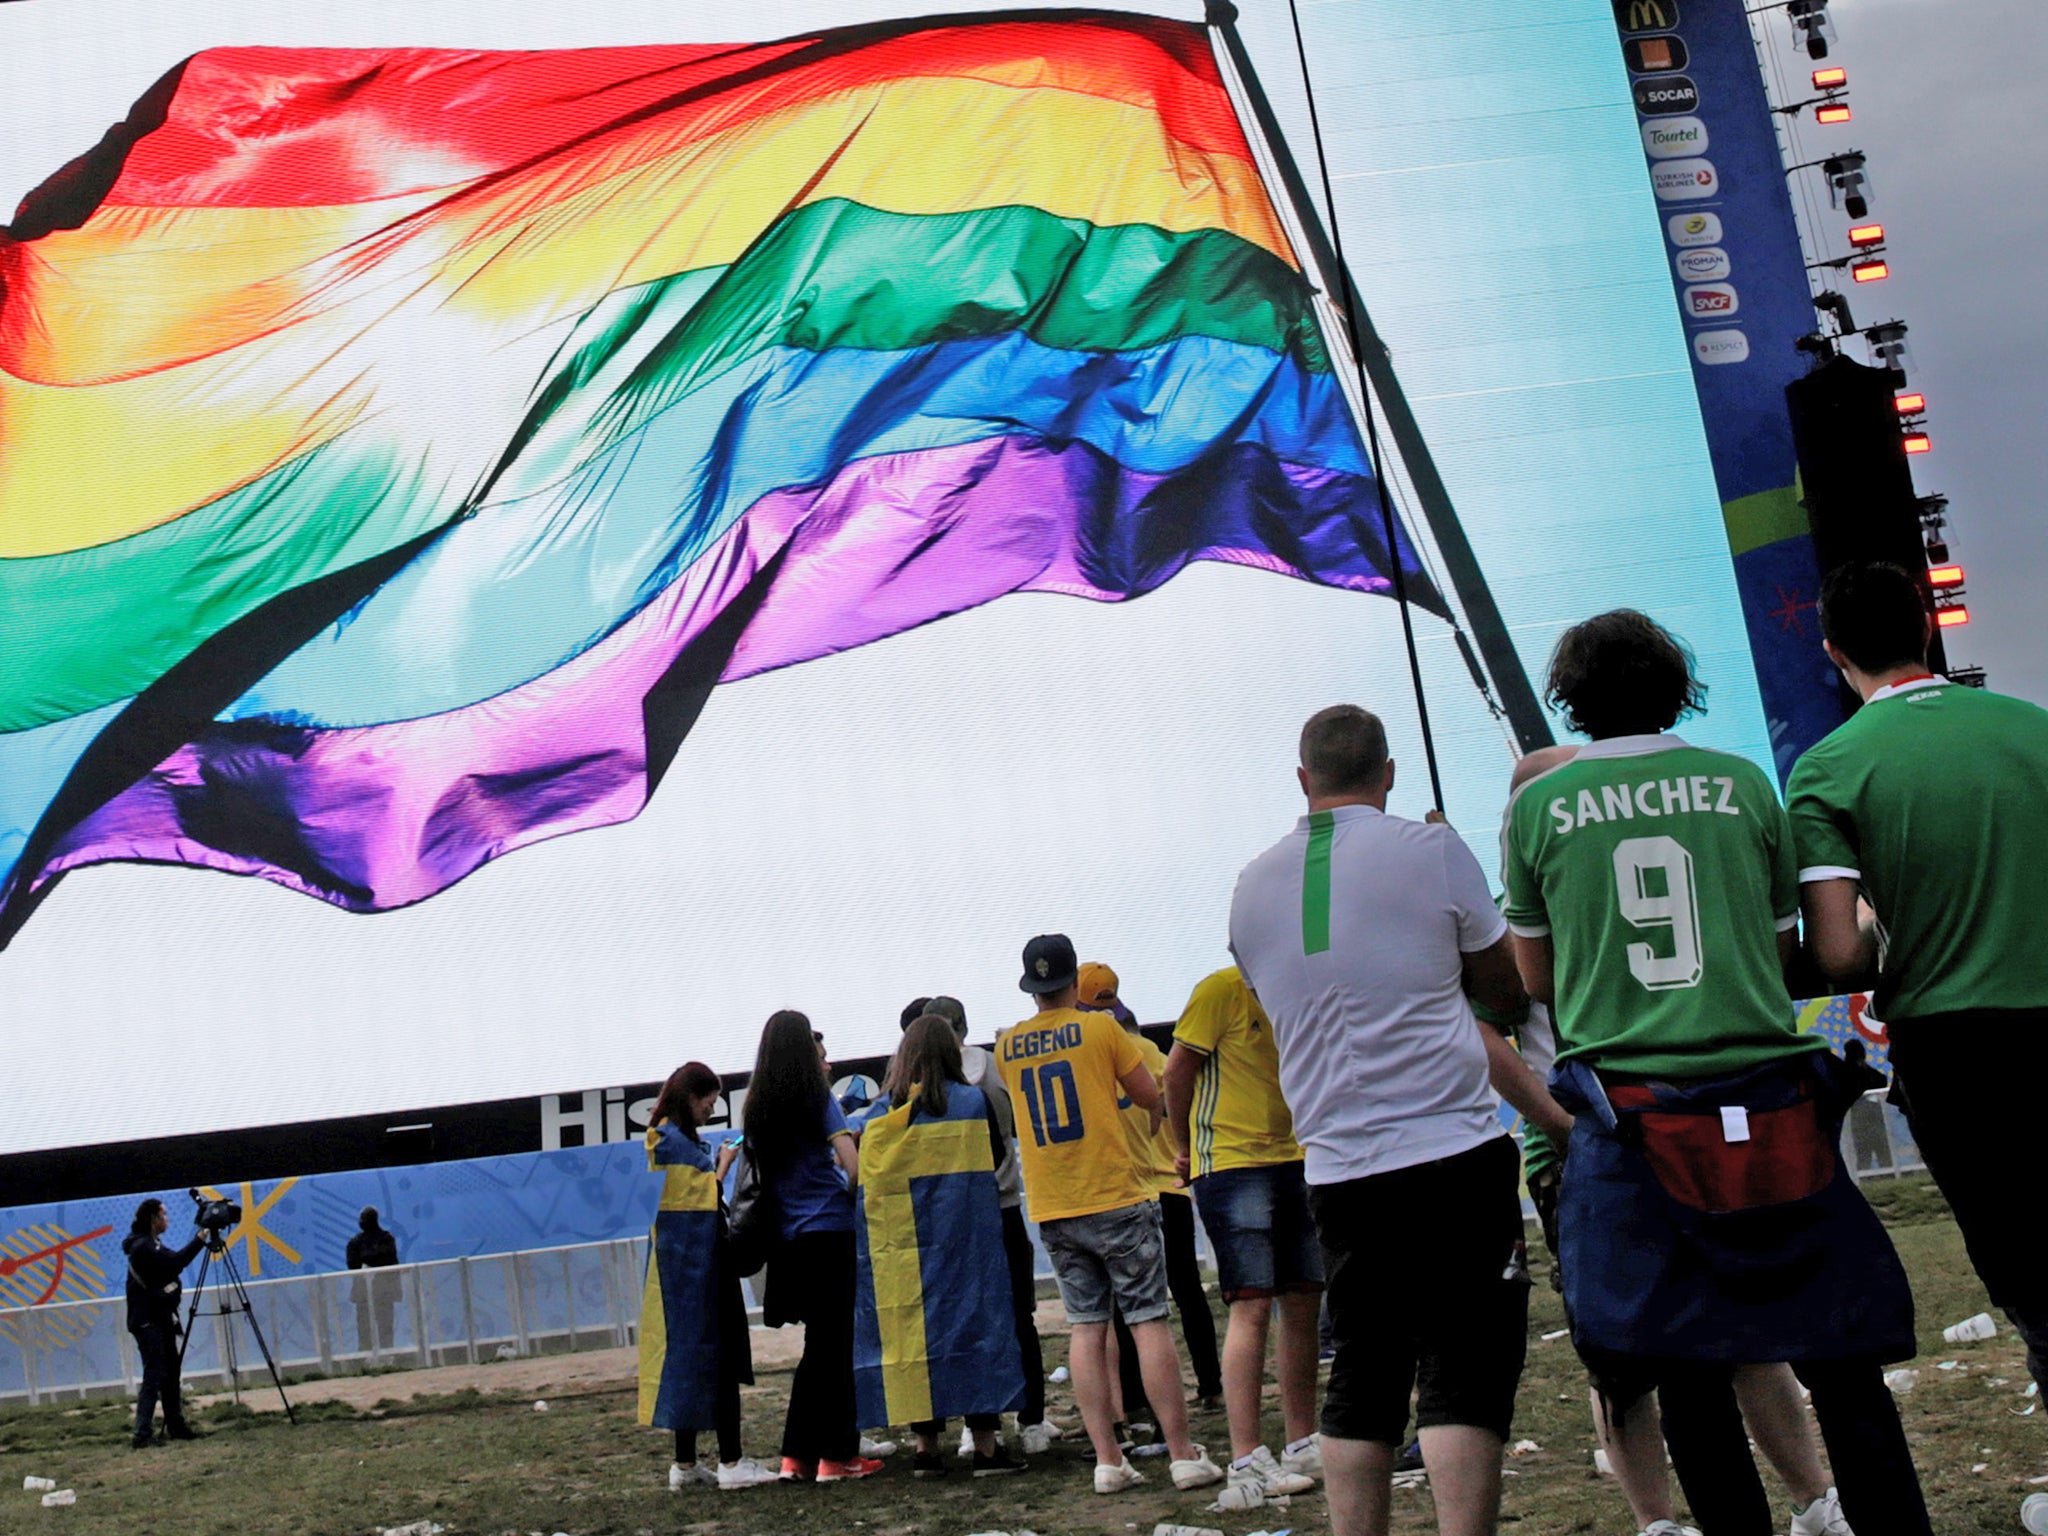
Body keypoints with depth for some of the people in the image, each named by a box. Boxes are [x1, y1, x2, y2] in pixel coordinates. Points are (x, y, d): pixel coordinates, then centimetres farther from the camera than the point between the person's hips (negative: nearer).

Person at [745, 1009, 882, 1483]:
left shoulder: (757, 1107, 9)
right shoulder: (817, 1099, -7)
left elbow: (759, 1167, 14)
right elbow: (853, 1164, -14)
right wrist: (853, 1203, 3)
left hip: (787, 1239, 6)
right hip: (829, 1231, -6)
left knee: (819, 1345, 15)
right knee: (837, 1343, 1)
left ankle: (798, 1454, 14)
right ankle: (837, 1454, 4)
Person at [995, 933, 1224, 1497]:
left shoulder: (1007, 1045, 6)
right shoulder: (1100, 1028, -6)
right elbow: (1150, 1097, 1)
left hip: (1052, 1210, 4)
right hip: (1115, 1197, -4)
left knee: (1086, 1328, 6)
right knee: (1148, 1321, -1)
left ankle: (1107, 1460, 4)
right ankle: (1183, 1454, 0)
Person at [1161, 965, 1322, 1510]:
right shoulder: (1222, 989, -11)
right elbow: (1178, 1070, -6)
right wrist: (1187, 1147, 5)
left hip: (1291, 1162, 8)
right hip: (1232, 1164, -7)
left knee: (1303, 1303, 9)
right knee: (1252, 1306, -12)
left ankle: (1301, 1445, 21)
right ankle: (1246, 1462, -10)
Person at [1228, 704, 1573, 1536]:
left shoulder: (1252, 888, 11)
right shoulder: (1431, 850, -3)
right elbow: (1506, 988, 8)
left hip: (1335, 1171, 4)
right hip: (1452, 1155, -4)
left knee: (1361, 1380, 12)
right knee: (1464, 1376, -2)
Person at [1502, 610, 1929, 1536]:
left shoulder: (1538, 805, 2)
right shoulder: (1744, 784, 5)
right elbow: (1782, 954, 14)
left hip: (1633, 1117, -1)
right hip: (1769, 1102, 1)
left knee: (1688, 1376, 6)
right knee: (1840, 1358, 8)